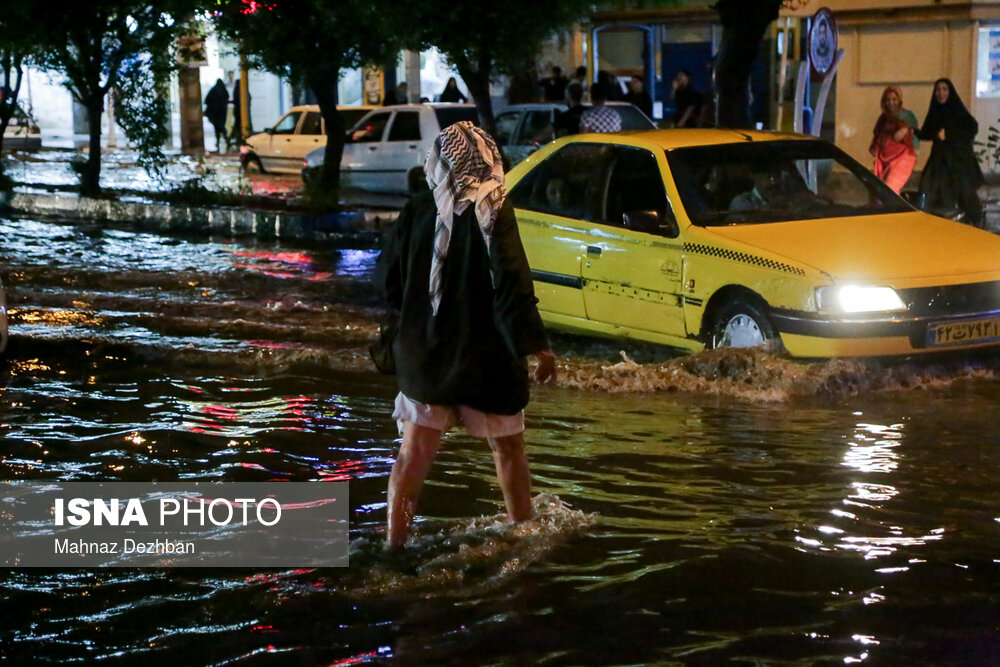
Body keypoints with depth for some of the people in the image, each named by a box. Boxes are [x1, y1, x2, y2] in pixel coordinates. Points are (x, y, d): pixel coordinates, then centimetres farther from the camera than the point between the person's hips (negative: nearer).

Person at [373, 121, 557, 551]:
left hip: (423, 354, 3)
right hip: (484, 356, -3)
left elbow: (386, 278, 5)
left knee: (414, 451, 8)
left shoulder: (417, 213, -2)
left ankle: (395, 539, 7)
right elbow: (512, 287, -20)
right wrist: (537, 346, -15)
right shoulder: (491, 215, -15)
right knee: (508, 447, 15)